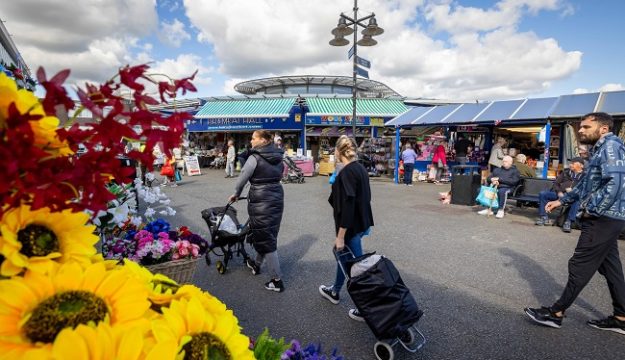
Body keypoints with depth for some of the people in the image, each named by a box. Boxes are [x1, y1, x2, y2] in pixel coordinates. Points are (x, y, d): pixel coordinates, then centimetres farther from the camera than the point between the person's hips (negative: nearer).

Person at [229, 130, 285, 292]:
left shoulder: (255, 157, -11)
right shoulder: (278, 157, 8)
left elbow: (243, 177, -6)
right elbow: (278, 176, 9)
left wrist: (236, 194, 10)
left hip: (261, 201, -8)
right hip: (277, 198, 8)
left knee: (265, 239, 0)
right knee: (270, 234, 20)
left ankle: (277, 280, 5)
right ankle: (257, 264, 43)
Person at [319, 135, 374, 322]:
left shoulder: (347, 173, -21)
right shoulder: (360, 168, 5)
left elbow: (347, 205, -24)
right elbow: (364, 197, 12)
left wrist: (340, 235, -21)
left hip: (351, 226, -10)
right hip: (361, 222, 10)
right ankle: (335, 291, 44)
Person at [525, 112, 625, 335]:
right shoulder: (600, 149, 18)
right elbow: (586, 184, 26)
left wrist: (591, 210, -19)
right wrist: (562, 201, 20)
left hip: (603, 218, -10)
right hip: (605, 218, 10)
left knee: (580, 266, -4)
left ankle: (556, 313, 4)